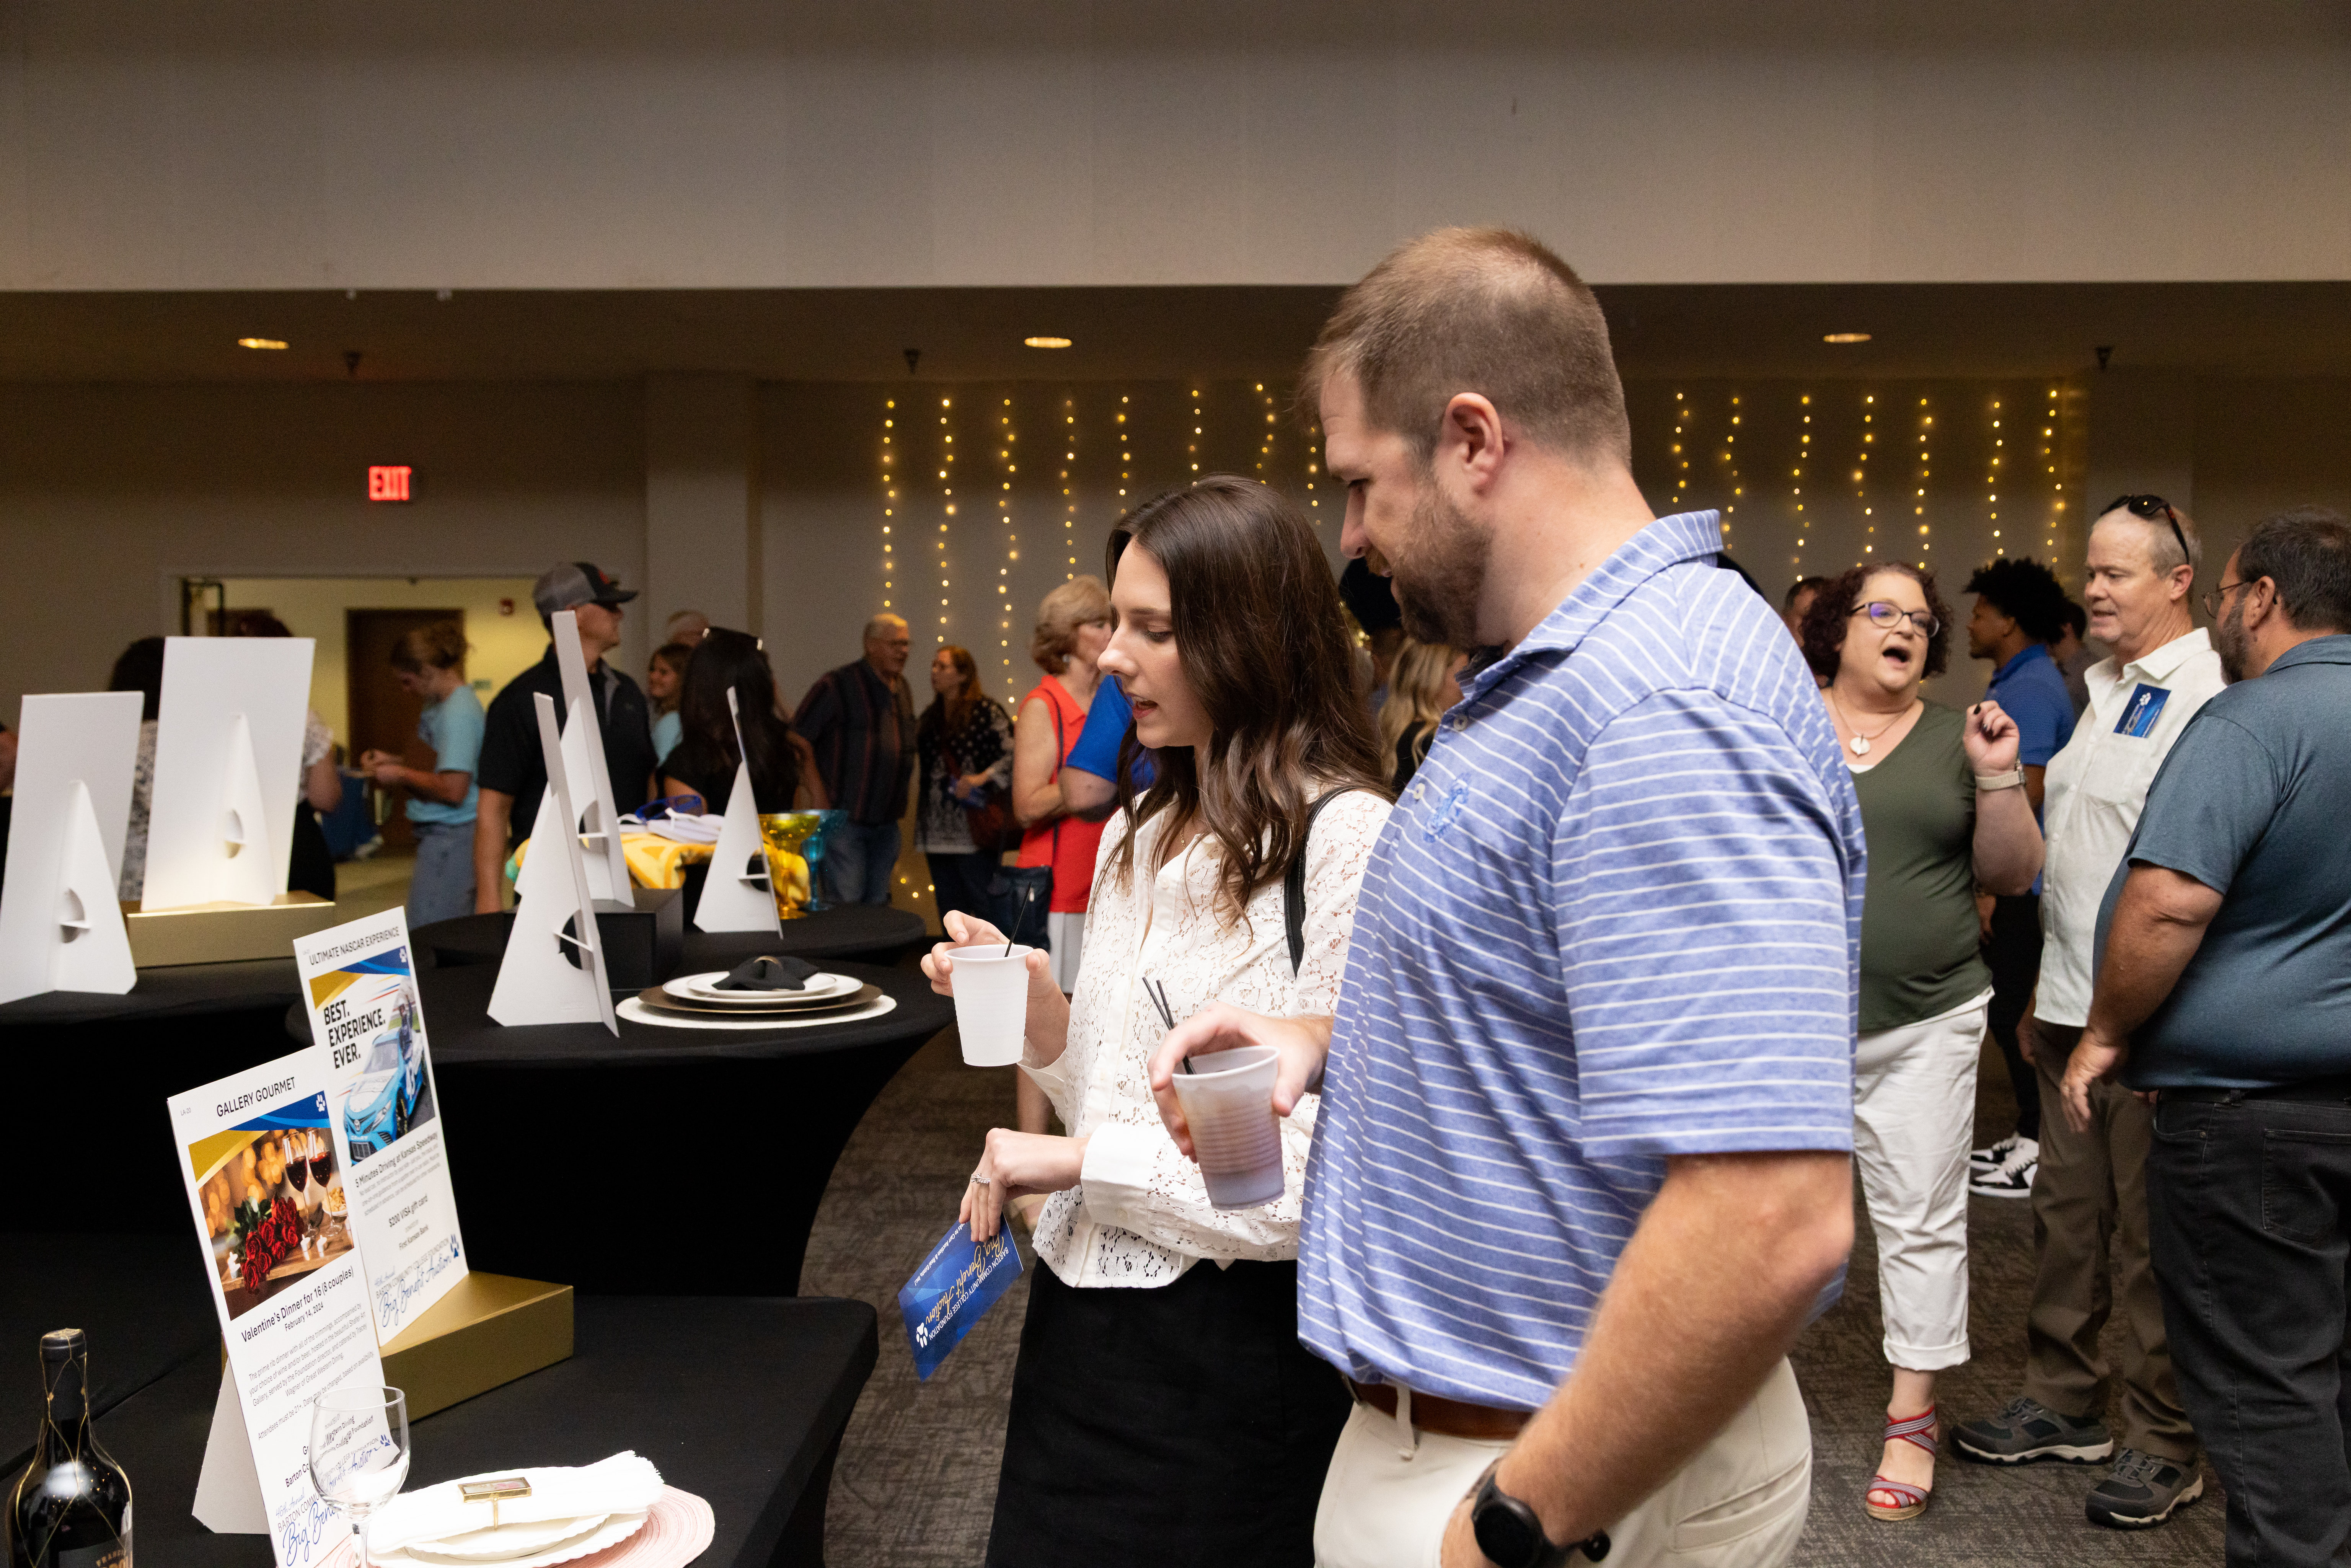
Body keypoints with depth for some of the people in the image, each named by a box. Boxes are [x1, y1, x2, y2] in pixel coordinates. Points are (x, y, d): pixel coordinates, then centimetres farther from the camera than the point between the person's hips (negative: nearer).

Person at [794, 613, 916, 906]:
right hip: (844, 819, -7)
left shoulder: (901, 689, 12)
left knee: (878, 905, 11)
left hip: (886, 822, 7)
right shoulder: (837, 685, -11)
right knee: (845, 905, -9)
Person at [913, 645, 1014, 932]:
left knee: (986, 908, -7)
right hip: (938, 833, 7)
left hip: (974, 830, -7)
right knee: (949, 910, 12)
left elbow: (1014, 753, -13)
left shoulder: (986, 710, -5)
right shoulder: (930, 718, 17)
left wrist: (983, 778, -21)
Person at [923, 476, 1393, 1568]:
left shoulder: (1348, 844, -17)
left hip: (1233, 1346, -7)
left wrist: (1079, 1158, -16)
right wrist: (1039, 1011, -4)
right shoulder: (1136, 833, 8)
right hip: (1082, 1314, 7)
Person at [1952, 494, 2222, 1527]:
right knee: (2067, 1210, 16)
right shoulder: (2106, 691, 15)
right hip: (2073, 1009, 9)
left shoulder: (2209, 697, -14)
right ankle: (2064, 1404, 30)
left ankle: (2163, 1444, 18)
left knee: (2150, 1231, 3)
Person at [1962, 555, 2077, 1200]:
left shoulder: (2029, 691, -17)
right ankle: (2031, 1135, 25)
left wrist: (1994, 886, -21)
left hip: (2018, 886, -10)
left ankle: (2041, 1154, 6)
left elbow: (2025, 797, -23)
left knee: (2016, 1013, -3)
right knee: (2011, 1009, 15)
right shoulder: (2018, 684, 15)